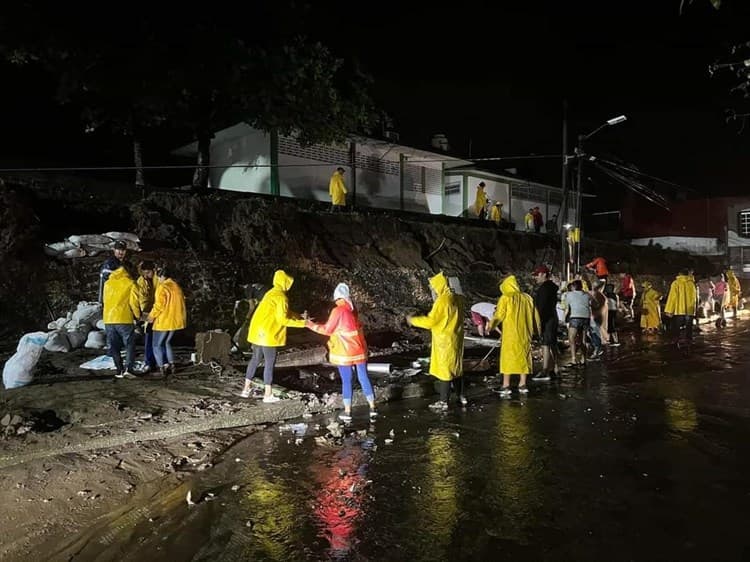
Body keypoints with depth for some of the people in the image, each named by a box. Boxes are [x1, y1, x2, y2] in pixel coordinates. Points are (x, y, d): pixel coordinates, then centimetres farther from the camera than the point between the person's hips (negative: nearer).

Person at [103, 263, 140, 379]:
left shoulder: (107, 283, 11)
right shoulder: (130, 283, -3)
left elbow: (105, 300, 17)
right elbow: (134, 302, -6)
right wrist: (137, 316, 8)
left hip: (109, 319, 4)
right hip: (124, 319, -4)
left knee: (114, 347, 12)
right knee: (130, 345, 5)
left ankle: (120, 371, 11)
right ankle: (128, 369, -8)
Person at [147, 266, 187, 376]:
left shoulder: (162, 287, -14)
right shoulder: (177, 287, 11)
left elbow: (159, 305, -19)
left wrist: (151, 316, -4)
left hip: (164, 321, -8)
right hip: (176, 320, 8)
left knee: (157, 345, 5)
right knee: (167, 343, 21)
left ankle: (164, 366, -6)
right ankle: (171, 365, 16)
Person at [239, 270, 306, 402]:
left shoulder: (272, 293, 15)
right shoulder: (280, 297, -16)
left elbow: (282, 312, 20)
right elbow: (282, 319, -19)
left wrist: (297, 316, 11)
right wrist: (301, 323, -13)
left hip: (257, 331, 9)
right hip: (267, 334, -9)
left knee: (255, 359, 17)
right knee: (269, 363, -1)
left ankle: (246, 389, 23)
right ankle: (268, 395, 6)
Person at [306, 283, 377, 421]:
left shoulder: (338, 310, -14)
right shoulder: (353, 310, 5)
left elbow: (328, 330, -8)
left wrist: (312, 325, 3)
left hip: (345, 353, -5)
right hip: (359, 350, 5)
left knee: (346, 381, 3)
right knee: (364, 378, 12)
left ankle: (347, 412, 9)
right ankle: (372, 408, 16)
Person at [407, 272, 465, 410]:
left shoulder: (442, 301, -20)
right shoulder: (456, 299, 5)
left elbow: (430, 321, -19)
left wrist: (413, 320, -8)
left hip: (444, 342, -8)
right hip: (456, 340, 8)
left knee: (444, 369, -1)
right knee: (456, 367, 18)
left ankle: (443, 401, 5)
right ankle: (461, 396, 27)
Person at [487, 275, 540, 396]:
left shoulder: (505, 298, -8)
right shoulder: (527, 298, 6)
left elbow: (499, 316, -9)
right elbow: (534, 315, 11)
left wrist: (491, 324, 6)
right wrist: (535, 331, 20)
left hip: (510, 333, -4)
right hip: (524, 333, 4)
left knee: (508, 357, 1)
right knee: (523, 356, 12)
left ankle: (506, 386, 0)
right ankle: (522, 384, 15)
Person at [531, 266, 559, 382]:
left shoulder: (544, 288, -14)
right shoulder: (551, 287, 18)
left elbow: (542, 306, -21)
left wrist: (539, 320, -22)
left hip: (546, 320, -11)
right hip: (552, 319, 11)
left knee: (545, 345, -11)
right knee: (552, 345, 14)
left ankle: (545, 372, -13)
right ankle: (553, 370, 21)